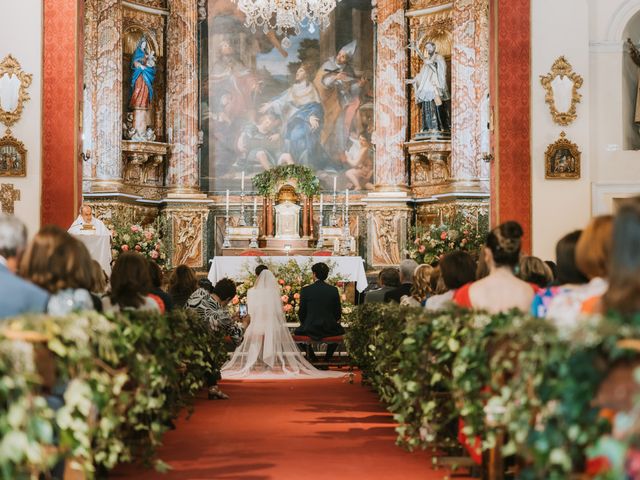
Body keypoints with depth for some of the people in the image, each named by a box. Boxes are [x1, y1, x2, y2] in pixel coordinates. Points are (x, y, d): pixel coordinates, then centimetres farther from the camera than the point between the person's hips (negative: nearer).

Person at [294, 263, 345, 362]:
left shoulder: (305, 290, -7)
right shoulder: (334, 290, -3)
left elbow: (301, 312, -1)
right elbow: (338, 313, 3)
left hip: (310, 329, -1)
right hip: (330, 329, 1)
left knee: (298, 331, 32)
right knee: (340, 330, 35)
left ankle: (312, 357, 29)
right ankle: (327, 358, 31)